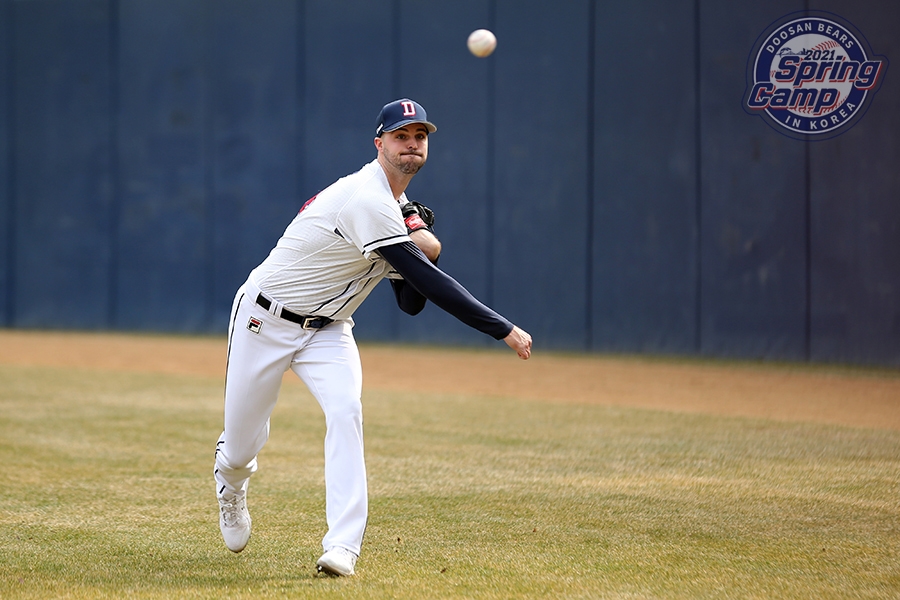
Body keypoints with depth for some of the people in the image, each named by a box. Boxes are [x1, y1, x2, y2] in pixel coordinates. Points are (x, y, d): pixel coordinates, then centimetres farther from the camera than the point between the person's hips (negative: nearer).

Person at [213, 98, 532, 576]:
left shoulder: (400, 209, 4)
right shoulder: (367, 200, -27)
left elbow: (411, 303, 4)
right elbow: (430, 283, -33)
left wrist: (422, 248, -16)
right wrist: (504, 330, -34)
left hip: (326, 330, 6)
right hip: (264, 321, -6)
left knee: (345, 411, -22)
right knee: (242, 444, 4)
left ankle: (343, 546, -28)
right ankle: (231, 481, 45)